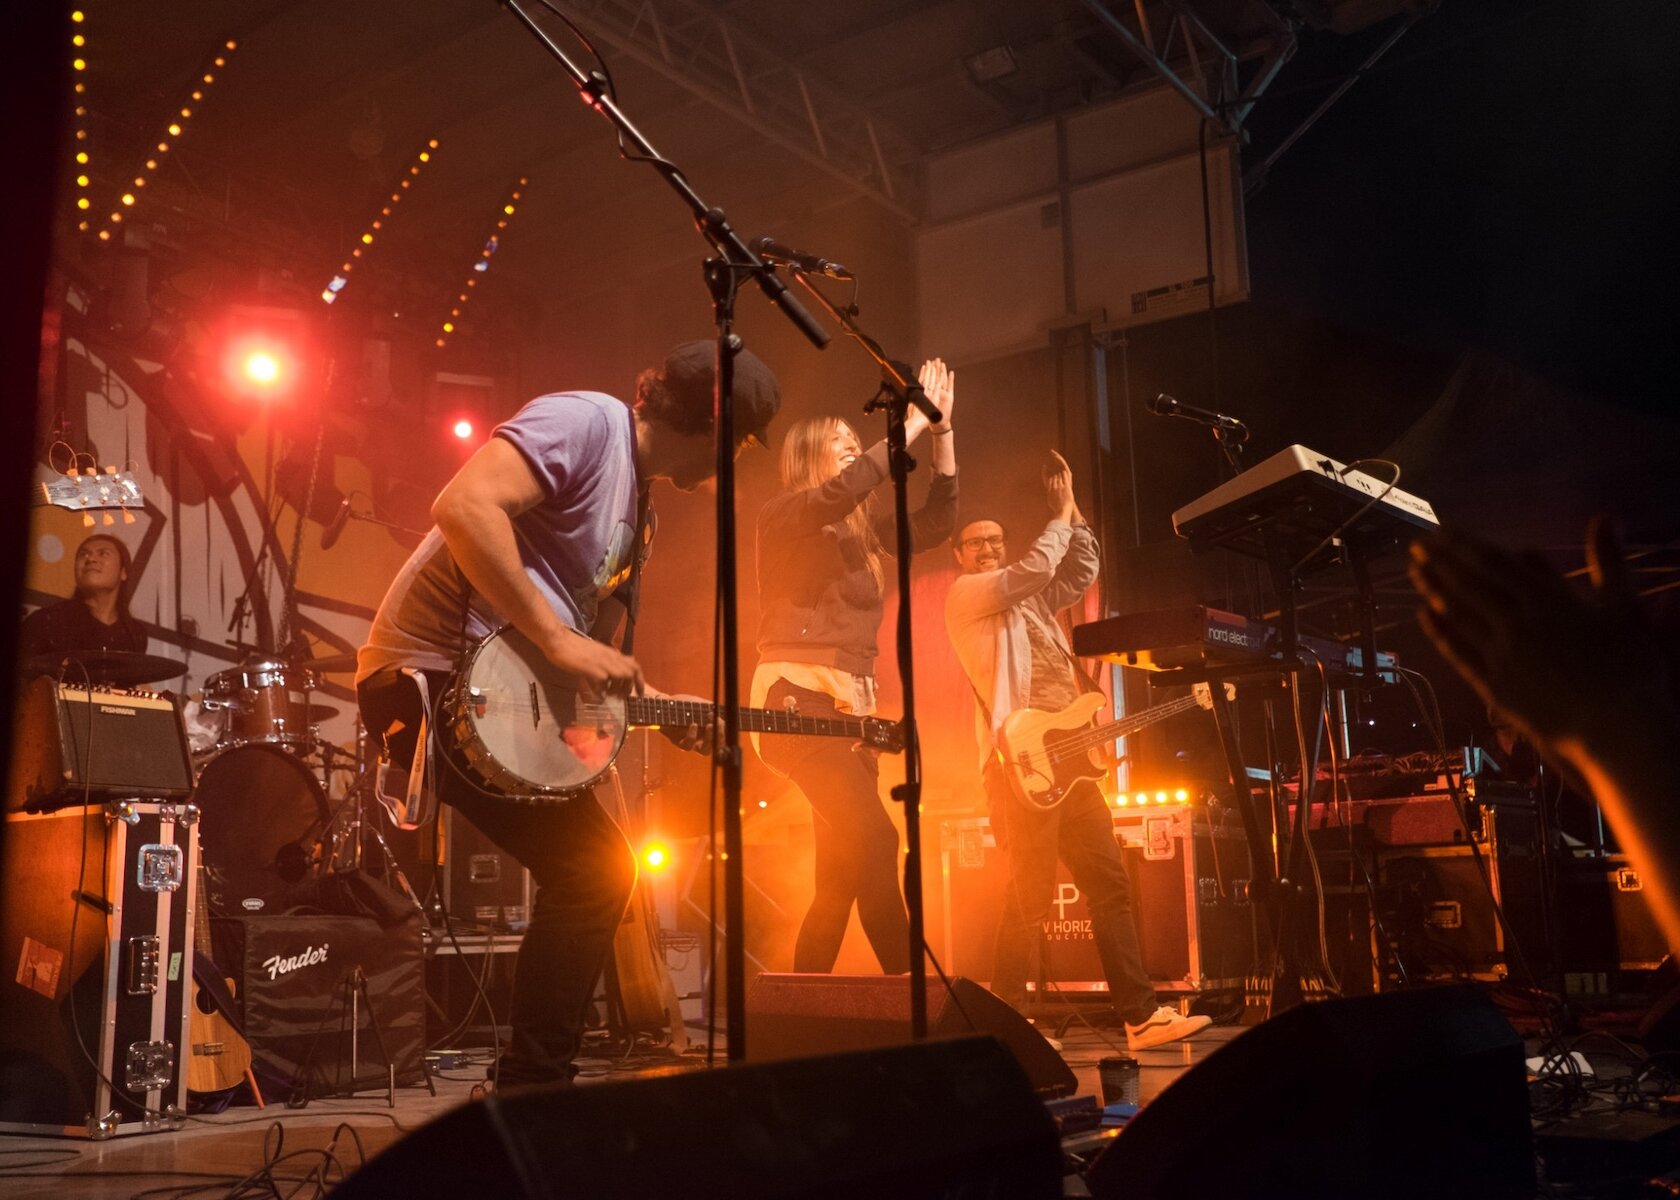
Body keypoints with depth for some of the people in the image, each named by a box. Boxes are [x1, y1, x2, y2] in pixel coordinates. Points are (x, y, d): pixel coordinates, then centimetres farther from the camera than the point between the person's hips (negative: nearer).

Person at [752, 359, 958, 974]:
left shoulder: (863, 527, 21)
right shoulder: (783, 513, -1)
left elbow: (935, 522, 14)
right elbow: (844, 489, -21)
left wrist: (942, 430, 7)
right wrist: (911, 423, -15)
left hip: (849, 706, 8)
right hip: (796, 700, -8)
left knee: (842, 875, 6)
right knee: (875, 840, -22)